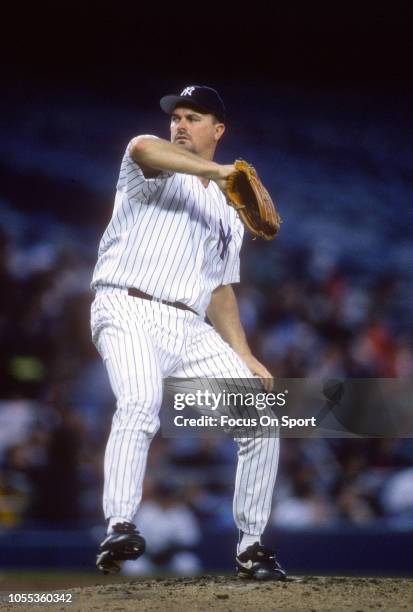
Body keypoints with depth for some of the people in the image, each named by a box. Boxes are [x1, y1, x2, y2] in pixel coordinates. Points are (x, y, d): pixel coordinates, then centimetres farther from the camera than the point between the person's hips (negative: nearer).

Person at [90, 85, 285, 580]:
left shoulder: (227, 214, 26)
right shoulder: (156, 170, 8)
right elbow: (142, 148, -19)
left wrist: (243, 356, 11)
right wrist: (221, 171, -29)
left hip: (190, 330, 6)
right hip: (129, 312, -6)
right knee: (141, 402, -34)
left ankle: (250, 547, 8)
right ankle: (119, 531, -42)